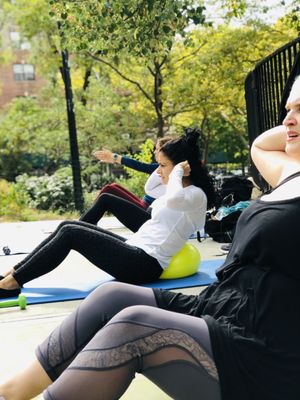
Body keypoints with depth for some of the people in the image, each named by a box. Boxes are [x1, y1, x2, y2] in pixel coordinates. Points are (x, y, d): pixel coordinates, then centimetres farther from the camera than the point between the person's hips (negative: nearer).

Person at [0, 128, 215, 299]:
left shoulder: (197, 195, -15)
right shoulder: (181, 192, 15)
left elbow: (173, 200, -39)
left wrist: (177, 171, -22)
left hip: (145, 264, -10)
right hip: (136, 250, 10)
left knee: (70, 233, -15)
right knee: (68, 226, 3)